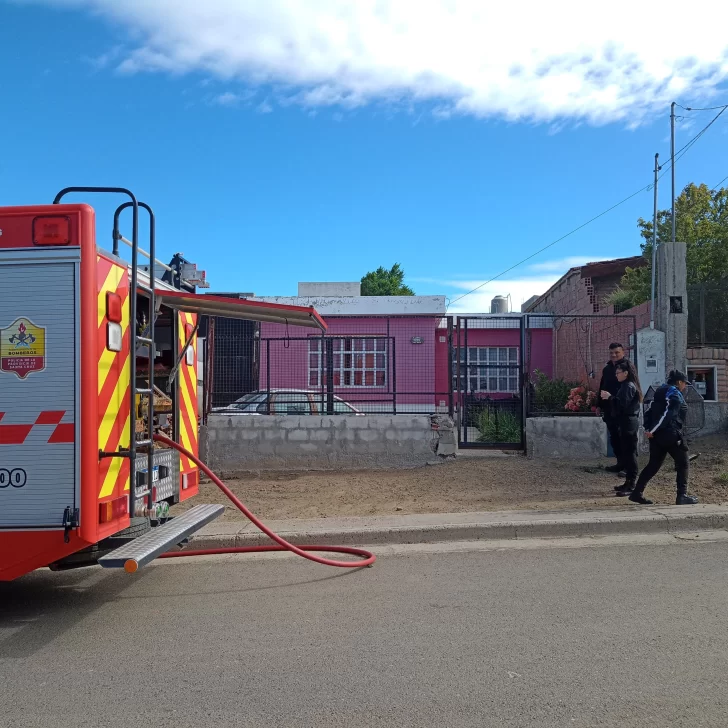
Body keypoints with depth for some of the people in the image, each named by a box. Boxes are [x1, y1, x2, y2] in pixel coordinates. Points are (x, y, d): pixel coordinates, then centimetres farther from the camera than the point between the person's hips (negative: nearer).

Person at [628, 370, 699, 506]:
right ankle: (682, 496, 4)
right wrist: (652, 430, -20)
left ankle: (637, 493, 9)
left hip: (657, 435, 9)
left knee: (654, 464, 12)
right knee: (683, 463, 5)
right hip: (671, 435, -8)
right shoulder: (675, 395, -10)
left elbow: (650, 412, 13)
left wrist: (648, 428, 4)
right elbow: (667, 414, -21)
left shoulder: (661, 392, 18)